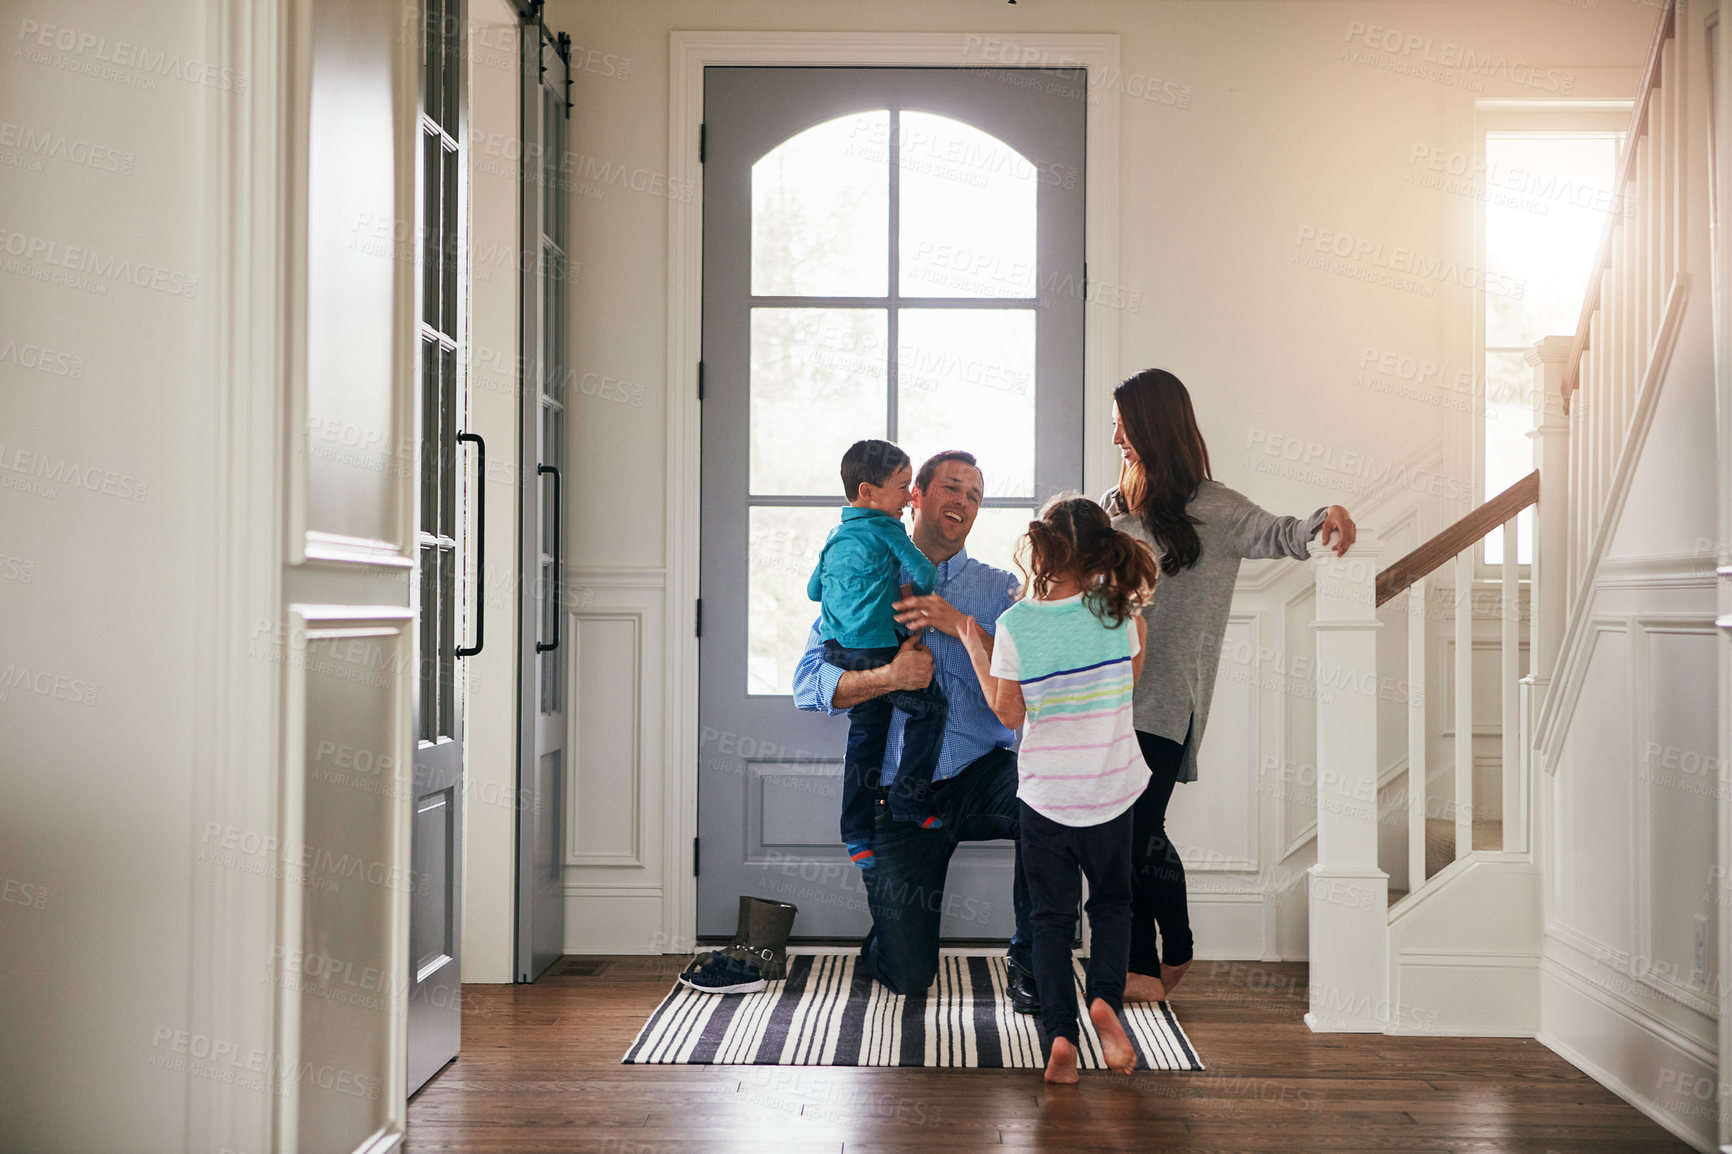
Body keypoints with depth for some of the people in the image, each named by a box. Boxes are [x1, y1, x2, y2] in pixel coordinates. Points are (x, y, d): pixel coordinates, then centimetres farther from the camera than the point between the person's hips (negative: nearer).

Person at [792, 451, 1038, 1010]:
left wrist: (962, 626, -17)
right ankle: (899, 914, 32)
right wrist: (888, 678, -19)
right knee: (907, 975, -6)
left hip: (982, 775, 1)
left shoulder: (999, 588, 9)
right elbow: (808, 685, -3)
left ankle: (1028, 960, -13)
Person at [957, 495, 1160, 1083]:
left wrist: (976, 653, 5)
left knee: (1051, 914, 11)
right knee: (1112, 901, 20)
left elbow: (1008, 711, -6)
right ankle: (1105, 995, -4)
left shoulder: (1015, 625, -14)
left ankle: (1059, 1033, 1)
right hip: (1111, 786, 1)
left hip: (1044, 791, -1)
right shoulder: (1117, 610, -10)